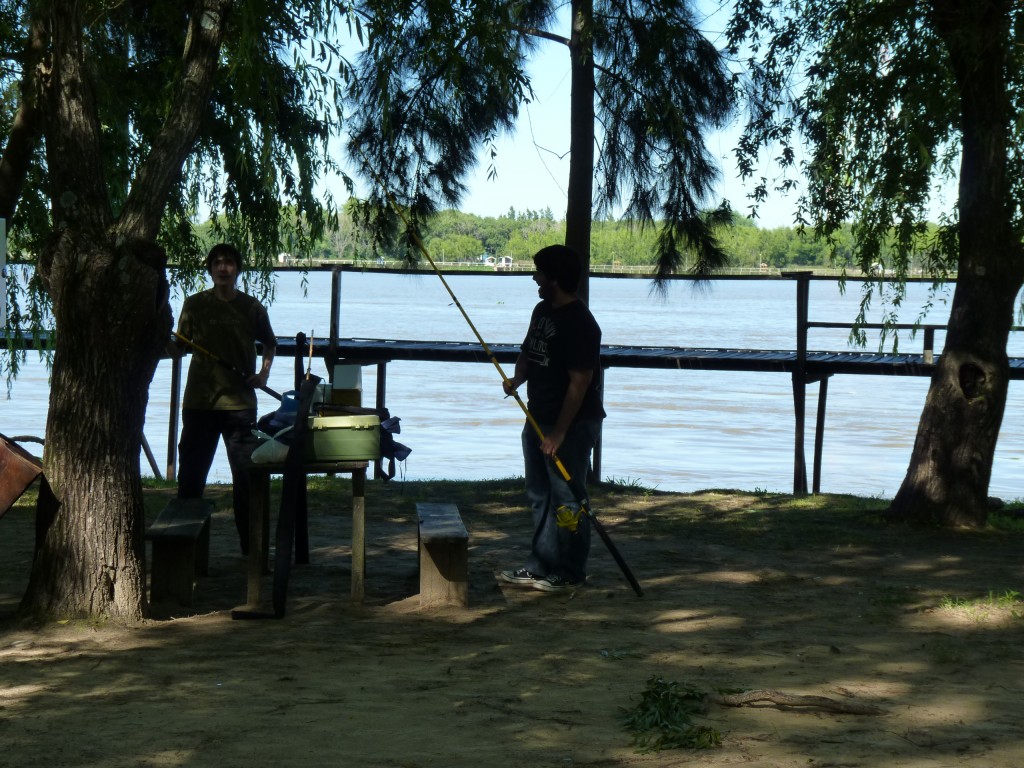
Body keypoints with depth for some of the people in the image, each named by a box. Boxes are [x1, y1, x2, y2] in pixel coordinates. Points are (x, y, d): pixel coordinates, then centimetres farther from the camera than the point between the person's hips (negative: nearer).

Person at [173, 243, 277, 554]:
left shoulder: (252, 307, 4)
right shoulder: (195, 304, 3)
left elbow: (269, 343, 18)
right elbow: (180, 344, 8)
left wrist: (264, 372, 3)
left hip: (240, 402, 0)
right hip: (200, 401, 0)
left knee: (246, 474, 2)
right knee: (191, 474, 5)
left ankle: (251, 545, 11)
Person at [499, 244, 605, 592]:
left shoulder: (579, 323, -20)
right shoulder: (543, 311, 10)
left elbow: (580, 383, -22)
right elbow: (528, 351, 23)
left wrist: (558, 433, -21)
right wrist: (517, 379, 0)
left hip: (572, 424, -10)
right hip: (538, 418, 10)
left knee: (567, 499, -2)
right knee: (540, 496, 15)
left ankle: (570, 573, 8)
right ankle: (540, 566, 24)